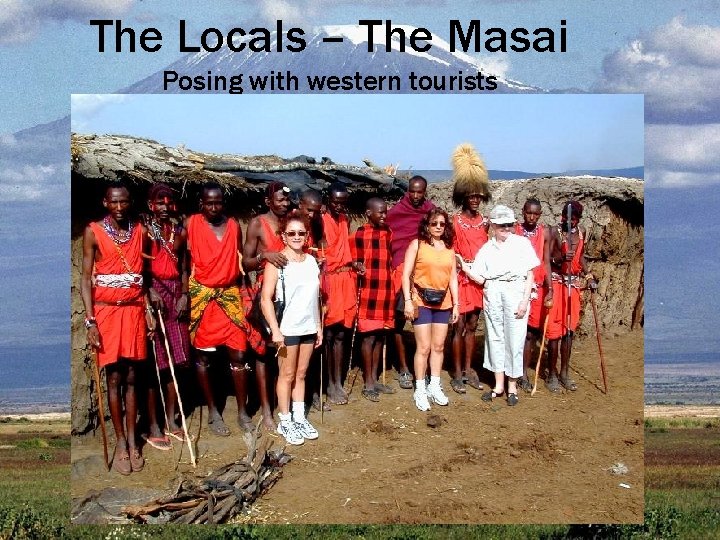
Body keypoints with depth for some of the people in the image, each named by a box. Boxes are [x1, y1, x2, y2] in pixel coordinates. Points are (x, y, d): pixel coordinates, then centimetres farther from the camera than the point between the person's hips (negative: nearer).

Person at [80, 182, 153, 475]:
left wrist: (148, 311, 3)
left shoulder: (140, 231, 6)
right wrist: (90, 321, -11)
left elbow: (143, 274, 11)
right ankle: (120, 441, 11)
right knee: (114, 378, 1)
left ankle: (132, 439, 14)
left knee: (132, 377, 6)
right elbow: (86, 278, -4)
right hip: (106, 311, -2)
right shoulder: (93, 232, -3)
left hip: (135, 310, 2)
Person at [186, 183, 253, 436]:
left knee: (239, 354, 0)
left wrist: (244, 295, 9)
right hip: (201, 296, -2)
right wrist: (184, 294, -11)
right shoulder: (191, 224, -5)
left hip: (230, 295, 2)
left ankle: (242, 411, 13)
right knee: (203, 355, 6)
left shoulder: (234, 226, 5)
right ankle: (213, 412, 19)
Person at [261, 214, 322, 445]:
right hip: (287, 328, -5)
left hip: (309, 327, 5)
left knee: (301, 374, 13)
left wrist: (319, 326, 13)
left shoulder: (312, 261, 8)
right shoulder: (276, 263, -9)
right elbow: (266, 299, -12)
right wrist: (275, 329, -17)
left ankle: (300, 417, 23)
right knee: (287, 375, 4)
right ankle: (285, 422, 14)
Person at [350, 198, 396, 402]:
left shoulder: (388, 234, 9)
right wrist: (358, 268, -21)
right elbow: (354, 264, -1)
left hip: (386, 292, 5)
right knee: (368, 336, -1)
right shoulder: (358, 236, -6)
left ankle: (375, 379, 21)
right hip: (368, 293, -5)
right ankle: (368, 384, 7)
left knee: (381, 336, 11)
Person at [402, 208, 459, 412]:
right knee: (424, 347, -4)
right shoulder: (417, 244, -2)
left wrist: (456, 304, 7)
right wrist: (408, 301, -14)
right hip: (421, 302, -4)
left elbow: (453, 278, 12)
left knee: (439, 346, 9)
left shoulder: (449, 249, 11)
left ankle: (434, 386, 20)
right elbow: (406, 274, -6)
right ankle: (420, 389, 5)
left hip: (443, 303, 4)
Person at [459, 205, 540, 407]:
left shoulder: (522, 243, 4)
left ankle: (512, 385, 11)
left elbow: (530, 275, 2)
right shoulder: (486, 249, 11)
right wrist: (464, 266, -7)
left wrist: (525, 300, -7)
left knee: (514, 339, -1)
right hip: (492, 294, 3)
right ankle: (499, 385, 18)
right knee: (495, 337, 7)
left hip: (515, 292, -3)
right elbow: (480, 278, 6)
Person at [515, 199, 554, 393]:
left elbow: (546, 262, 4)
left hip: (537, 288, 2)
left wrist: (549, 288, -4)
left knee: (531, 332, 4)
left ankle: (523, 373, 14)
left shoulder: (544, 232, 4)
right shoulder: (514, 231, 0)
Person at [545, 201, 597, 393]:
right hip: (557, 282, -5)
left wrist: (588, 275, 10)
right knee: (555, 329, -4)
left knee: (569, 329, 9)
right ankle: (552, 375, 5)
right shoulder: (555, 232, -7)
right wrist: (560, 257, -31)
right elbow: (547, 259, -12)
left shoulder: (581, 232, 9)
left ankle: (564, 373, 18)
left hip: (574, 283, 5)